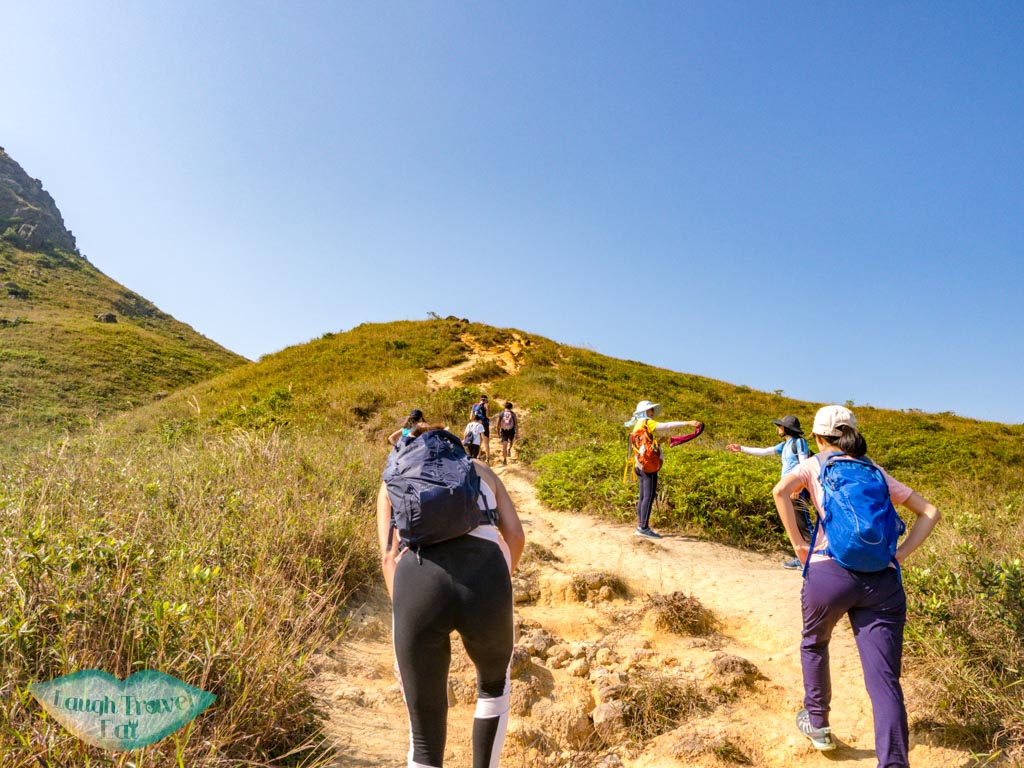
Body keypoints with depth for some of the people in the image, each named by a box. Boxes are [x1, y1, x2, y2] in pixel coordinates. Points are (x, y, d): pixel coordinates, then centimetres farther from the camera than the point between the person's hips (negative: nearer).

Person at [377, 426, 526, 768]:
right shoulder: (480, 469, 32)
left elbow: (390, 556, 17)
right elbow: (516, 535, 22)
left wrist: (406, 626, 18)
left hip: (420, 584, 0)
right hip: (484, 580, 1)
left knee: (425, 736, 20)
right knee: (494, 681, 36)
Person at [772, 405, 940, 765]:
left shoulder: (815, 465, 11)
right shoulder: (877, 472, 22)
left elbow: (780, 491, -10)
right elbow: (929, 512, 20)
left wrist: (798, 543, -2)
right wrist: (900, 554, 12)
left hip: (831, 573, -2)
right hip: (884, 581, 2)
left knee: (814, 644, 27)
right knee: (885, 681, 0)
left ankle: (817, 724, 38)